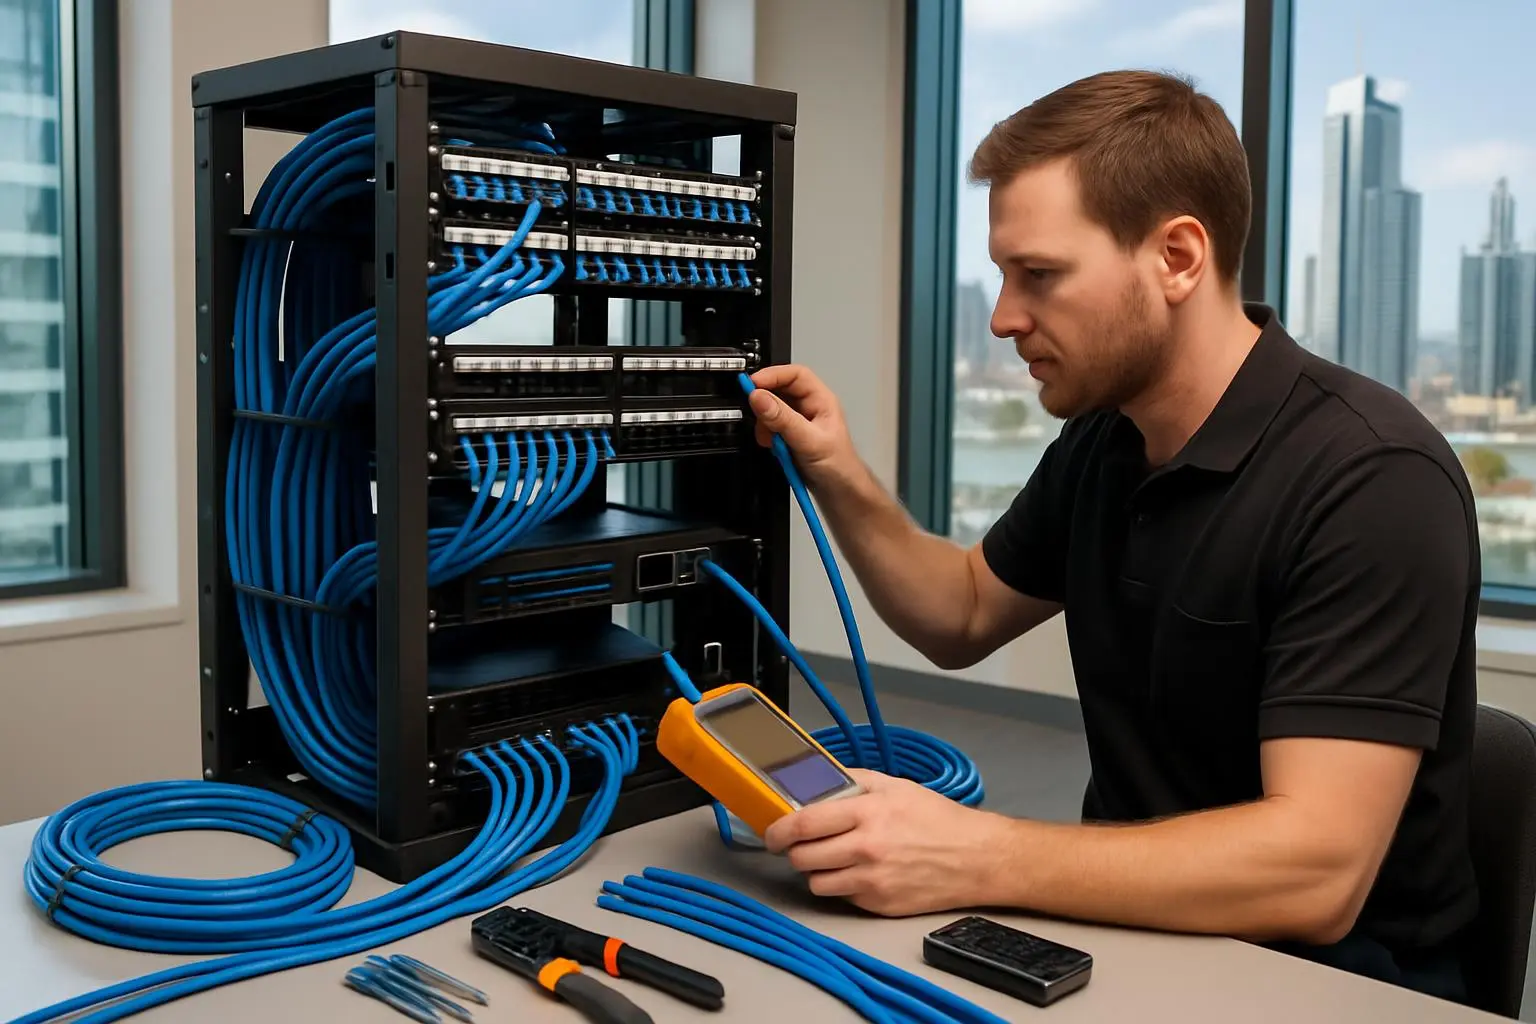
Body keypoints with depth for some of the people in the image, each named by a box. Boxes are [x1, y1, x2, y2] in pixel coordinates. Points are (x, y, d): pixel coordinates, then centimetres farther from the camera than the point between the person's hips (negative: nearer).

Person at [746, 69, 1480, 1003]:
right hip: (1137, 921, 7)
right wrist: (842, 484, -2)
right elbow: (965, 618, 15)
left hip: (1325, 971, -6)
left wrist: (976, 859, -34)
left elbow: (1314, 870, -30)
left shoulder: (1371, 481, -24)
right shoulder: (1102, 440, 1)